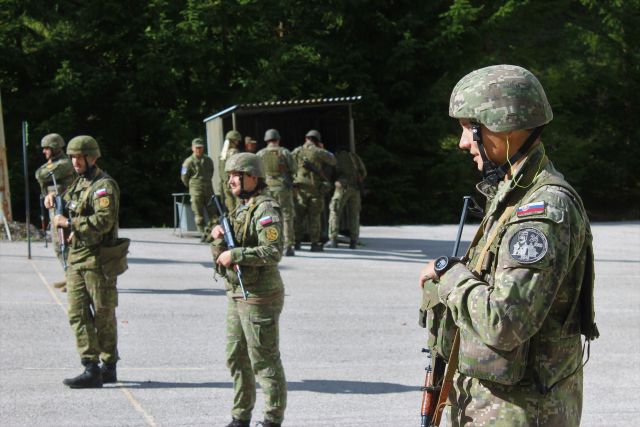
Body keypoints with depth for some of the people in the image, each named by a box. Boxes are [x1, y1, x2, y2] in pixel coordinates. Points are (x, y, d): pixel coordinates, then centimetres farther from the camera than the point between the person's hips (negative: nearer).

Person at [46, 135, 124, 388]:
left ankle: (108, 367, 10)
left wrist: (69, 222, -18)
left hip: (98, 260, -8)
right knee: (77, 313, 1)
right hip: (76, 258, 8)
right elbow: (71, 208, 34)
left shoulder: (103, 186, -11)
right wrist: (55, 198, 13)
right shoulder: (79, 183, 16)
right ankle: (91, 368, 2)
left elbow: (104, 221, -24)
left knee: (103, 316, 1)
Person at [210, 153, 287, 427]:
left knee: (265, 361, -4)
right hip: (237, 294, 10)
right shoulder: (240, 209, 16)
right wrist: (218, 239, -2)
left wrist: (235, 254, -23)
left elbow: (273, 252, -26)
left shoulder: (266, 210, -14)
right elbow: (221, 255, 18)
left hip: (259, 297, -10)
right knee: (237, 359, 15)